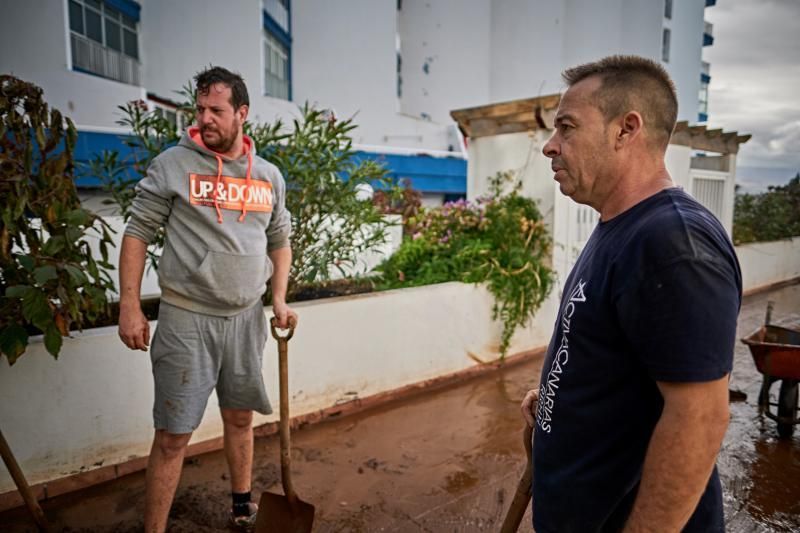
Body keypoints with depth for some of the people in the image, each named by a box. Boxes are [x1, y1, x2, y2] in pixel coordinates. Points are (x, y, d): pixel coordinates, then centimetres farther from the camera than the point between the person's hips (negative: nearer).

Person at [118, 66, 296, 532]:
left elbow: (280, 242, 13)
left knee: (241, 418, 17)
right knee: (173, 435, 1)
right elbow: (138, 234, -3)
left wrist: (280, 300, 2)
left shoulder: (269, 176, 6)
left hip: (246, 318, 4)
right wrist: (130, 305, -9)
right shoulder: (173, 164, -5)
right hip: (186, 318, -3)